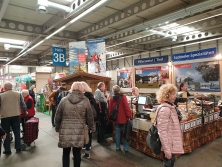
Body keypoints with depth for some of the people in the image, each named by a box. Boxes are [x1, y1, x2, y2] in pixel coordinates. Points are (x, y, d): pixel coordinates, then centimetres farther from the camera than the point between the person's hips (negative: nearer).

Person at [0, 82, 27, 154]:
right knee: (17, 132, 11)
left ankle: (7, 150, 15)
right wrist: (25, 111, 22)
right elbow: (23, 104, 7)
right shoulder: (18, 94, 1)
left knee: (6, 133, 9)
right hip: (16, 116, 2)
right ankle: (18, 148, 18)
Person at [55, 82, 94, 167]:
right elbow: (90, 116, 3)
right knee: (77, 153, 14)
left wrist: (57, 128, 19)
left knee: (66, 153, 15)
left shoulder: (64, 100, 0)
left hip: (65, 131, 1)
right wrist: (91, 127, 18)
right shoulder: (85, 100, -2)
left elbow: (57, 116, 5)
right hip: (79, 131, 0)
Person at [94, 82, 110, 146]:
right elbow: (97, 101, -22)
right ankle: (102, 140, 2)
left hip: (103, 111, 10)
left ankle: (99, 139, 25)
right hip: (101, 111, -10)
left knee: (101, 125, 15)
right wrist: (100, 109, -20)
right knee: (102, 125, -5)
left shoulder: (101, 92, 20)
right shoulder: (97, 91, -12)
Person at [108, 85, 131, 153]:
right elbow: (127, 107, -14)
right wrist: (128, 116, -4)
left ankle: (117, 147, 20)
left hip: (115, 119, 3)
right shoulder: (123, 97, -12)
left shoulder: (111, 99, 0)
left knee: (117, 133, 13)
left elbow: (110, 109, 4)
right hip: (123, 119, -3)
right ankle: (126, 148, 11)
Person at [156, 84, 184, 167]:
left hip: (172, 143, 9)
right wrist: (167, 150, -22)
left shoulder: (170, 107, 6)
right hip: (169, 144, -9)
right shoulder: (164, 109, -24)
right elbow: (162, 132, -25)